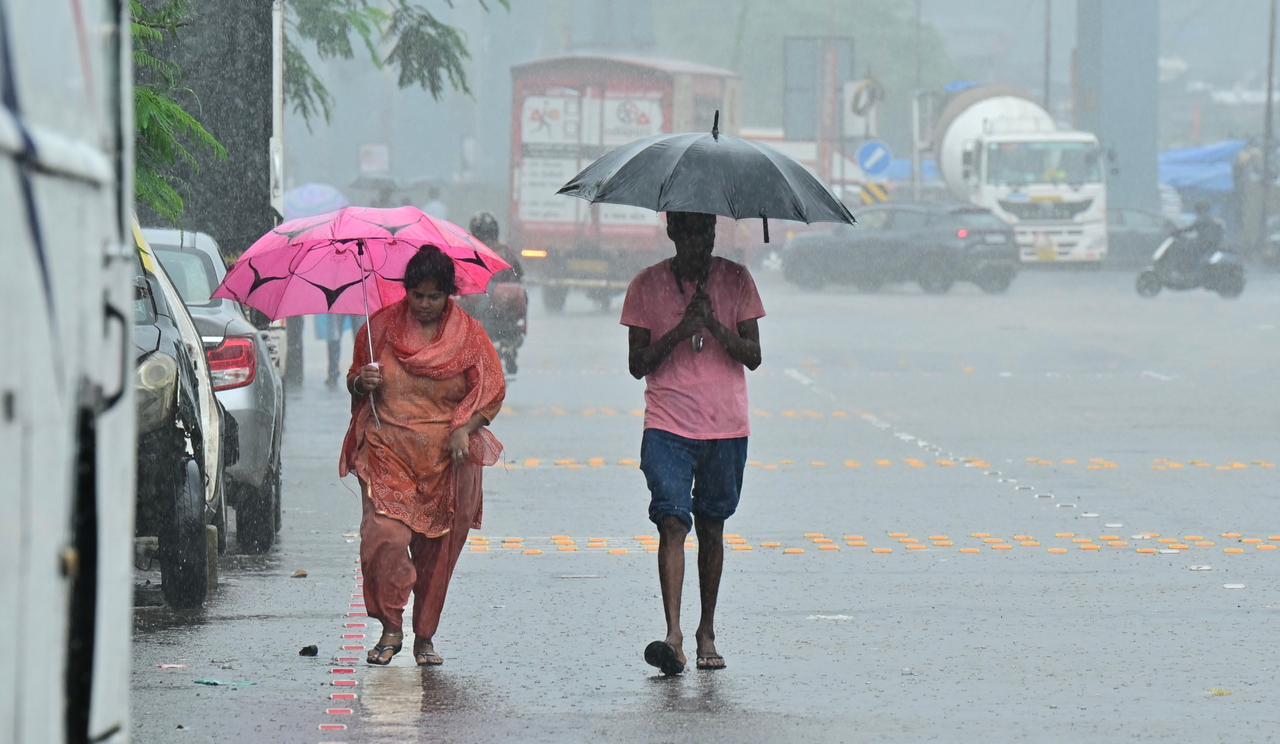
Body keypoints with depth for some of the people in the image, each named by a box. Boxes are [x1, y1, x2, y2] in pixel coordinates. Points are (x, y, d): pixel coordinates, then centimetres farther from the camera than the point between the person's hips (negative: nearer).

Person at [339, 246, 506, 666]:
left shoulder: (468, 335, 5)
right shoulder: (381, 327, 6)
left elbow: (492, 390, 5)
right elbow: (354, 383, 17)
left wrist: (465, 428, -11)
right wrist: (362, 382, -7)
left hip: (447, 459, 0)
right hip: (388, 452, 0)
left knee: (437, 551, 2)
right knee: (385, 536, -18)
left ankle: (424, 636, 17)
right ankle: (390, 628, -4)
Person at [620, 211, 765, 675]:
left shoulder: (735, 280, 5)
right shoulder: (647, 286, 3)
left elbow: (752, 356, 1)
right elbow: (638, 365, 0)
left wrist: (715, 326, -16)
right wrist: (680, 331, -15)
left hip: (726, 428, 2)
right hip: (668, 427, -2)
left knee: (711, 527, 9)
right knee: (672, 522, -15)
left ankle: (707, 632, 20)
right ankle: (673, 634, -24)